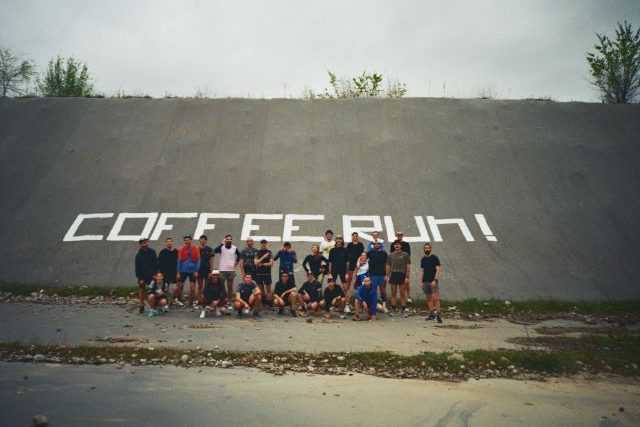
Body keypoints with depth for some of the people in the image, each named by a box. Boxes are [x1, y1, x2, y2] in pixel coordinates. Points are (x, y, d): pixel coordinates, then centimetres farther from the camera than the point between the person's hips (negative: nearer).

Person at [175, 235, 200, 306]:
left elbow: (198, 260, 1)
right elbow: (179, 261, 4)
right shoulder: (181, 249, 1)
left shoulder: (196, 249, -1)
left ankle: (191, 302, 8)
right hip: (183, 270, 1)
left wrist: (196, 271, -5)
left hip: (192, 270, -1)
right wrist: (178, 272, 2)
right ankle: (176, 299, 20)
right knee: (180, 285, 5)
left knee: (192, 286, 1)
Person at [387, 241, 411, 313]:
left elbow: (408, 266, -1)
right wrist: (387, 276, 4)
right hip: (393, 274, 3)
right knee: (393, 293, 5)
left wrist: (407, 277, -9)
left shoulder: (405, 255, 2)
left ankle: (403, 309, 6)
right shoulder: (390, 255, 11)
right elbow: (388, 266, 13)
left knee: (403, 293, 1)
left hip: (402, 275, -3)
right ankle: (393, 309, 10)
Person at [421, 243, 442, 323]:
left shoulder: (435, 258, -3)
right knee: (429, 298, 8)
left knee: (436, 298, -12)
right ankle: (431, 314, 15)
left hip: (433, 281, -5)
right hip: (425, 282, 5)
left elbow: (438, 270, -7)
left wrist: (435, 280, -17)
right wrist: (422, 281, 11)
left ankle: (438, 315, -11)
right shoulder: (423, 259, 12)